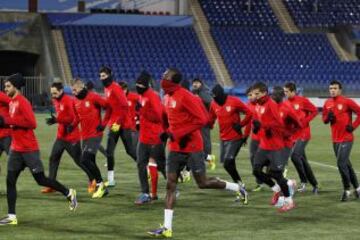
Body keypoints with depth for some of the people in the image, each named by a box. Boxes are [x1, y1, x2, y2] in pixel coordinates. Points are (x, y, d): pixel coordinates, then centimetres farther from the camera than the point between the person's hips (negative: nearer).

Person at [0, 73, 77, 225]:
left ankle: (69, 193, 20)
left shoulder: (22, 102, -16)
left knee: (41, 180, 0)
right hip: (16, 149, 9)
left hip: (29, 149, -9)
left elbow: (31, 123, -24)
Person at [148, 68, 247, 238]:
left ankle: (237, 188, 24)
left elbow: (202, 119, -20)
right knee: (170, 184, -1)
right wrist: (168, 133, 6)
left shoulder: (185, 96, -17)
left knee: (203, 183, 0)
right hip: (175, 147, 8)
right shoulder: (168, 97, 10)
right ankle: (167, 228, -3)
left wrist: (178, 134, -22)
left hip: (191, 147, -8)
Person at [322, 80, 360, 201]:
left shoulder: (347, 102, -11)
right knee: (346, 164, 13)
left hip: (346, 139, -7)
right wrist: (328, 117, -6)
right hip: (335, 140, 7)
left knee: (341, 163, -13)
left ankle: (347, 190, 1)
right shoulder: (327, 103, 7)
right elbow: (324, 119, 16)